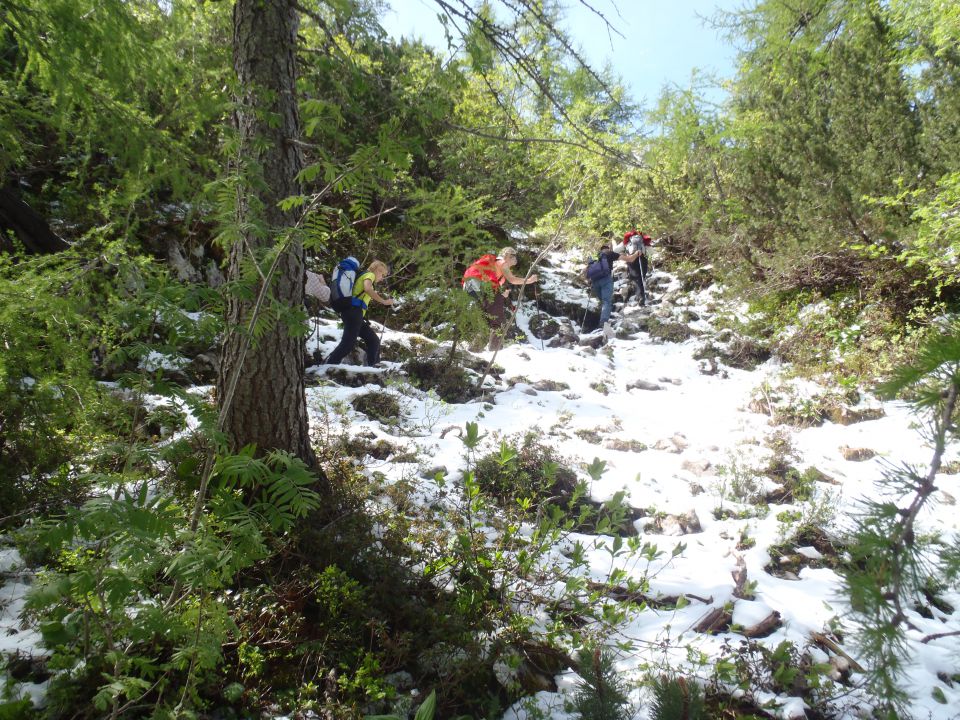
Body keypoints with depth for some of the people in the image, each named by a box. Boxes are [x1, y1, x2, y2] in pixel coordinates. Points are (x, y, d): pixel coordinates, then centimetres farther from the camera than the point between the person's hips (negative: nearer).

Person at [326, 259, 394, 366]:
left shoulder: (363, 277, 33)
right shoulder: (369, 274, 6)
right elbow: (367, 288, -17)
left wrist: (375, 295, 27)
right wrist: (383, 301, -12)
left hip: (353, 311, 10)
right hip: (354, 310, -10)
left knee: (373, 340, 12)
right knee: (348, 342, -18)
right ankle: (328, 368, -23)